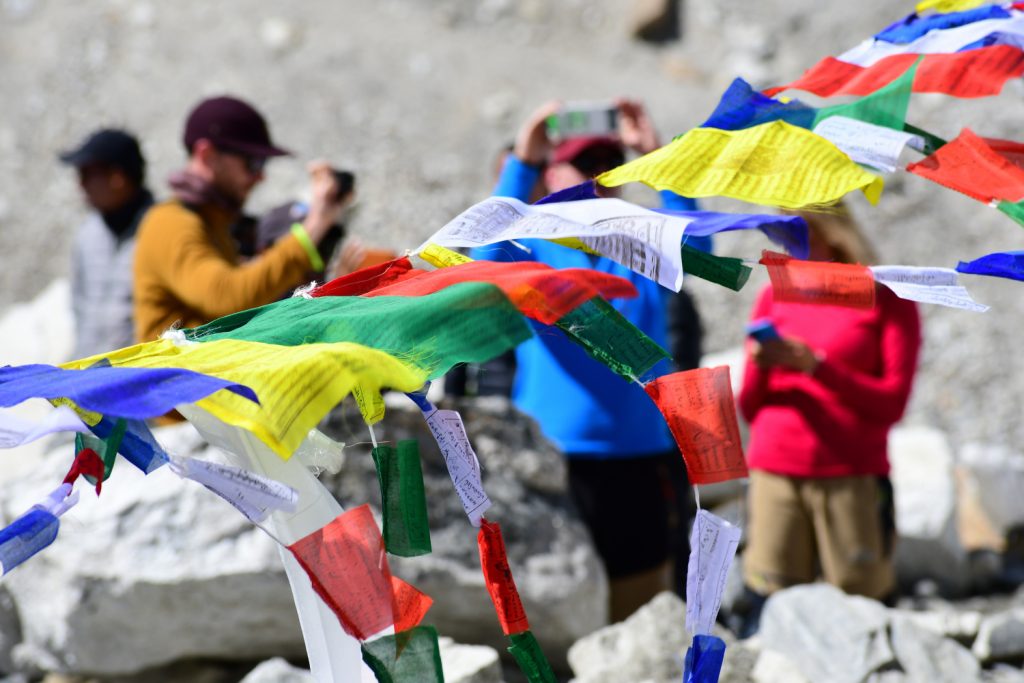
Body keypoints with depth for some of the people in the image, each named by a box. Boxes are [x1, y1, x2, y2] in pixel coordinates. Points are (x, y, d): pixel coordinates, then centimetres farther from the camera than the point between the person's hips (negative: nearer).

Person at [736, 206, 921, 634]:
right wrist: (758, 367, -7)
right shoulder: (774, 298, 13)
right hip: (774, 476, 2)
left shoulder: (887, 302, 5)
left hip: (853, 479, -2)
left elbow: (891, 404, -3)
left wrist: (814, 365, -12)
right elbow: (749, 409, 14)